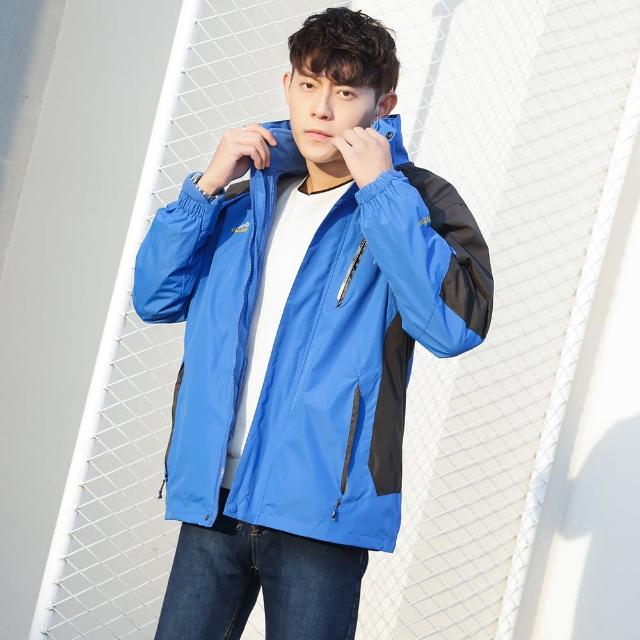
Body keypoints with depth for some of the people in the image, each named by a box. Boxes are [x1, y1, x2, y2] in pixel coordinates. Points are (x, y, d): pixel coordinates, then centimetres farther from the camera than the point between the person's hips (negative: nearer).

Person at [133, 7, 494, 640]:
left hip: (318, 506, -4)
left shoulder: (416, 200, -1)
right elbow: (155, 297, 11)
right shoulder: (249, 190, 15)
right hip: (213, 496, 5)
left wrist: (381, 189, -16)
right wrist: (207, 186, 0)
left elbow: (456, 325, -18)